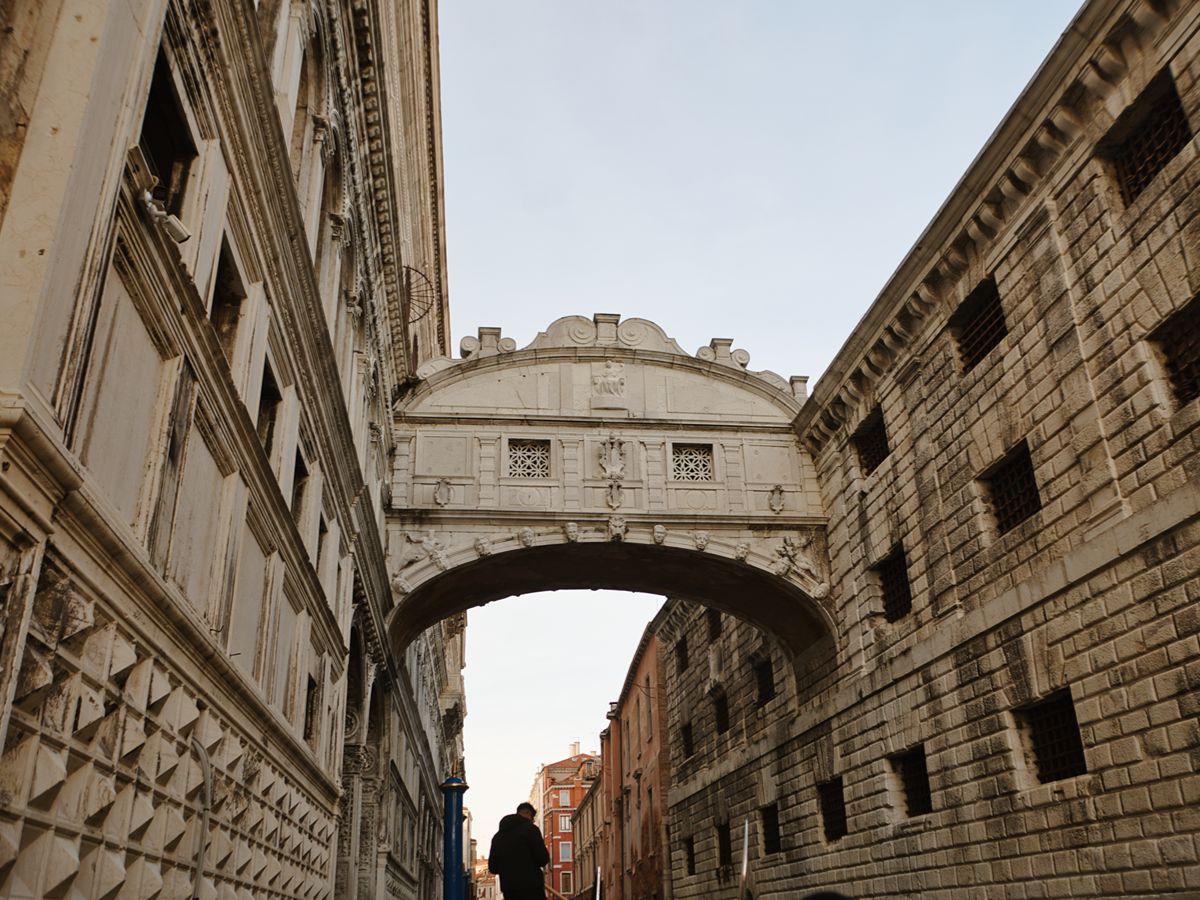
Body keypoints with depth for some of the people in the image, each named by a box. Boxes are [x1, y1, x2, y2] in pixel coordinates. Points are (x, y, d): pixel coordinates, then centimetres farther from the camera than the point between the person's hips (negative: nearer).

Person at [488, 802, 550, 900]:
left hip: (508, 889, 7)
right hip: (531, 887, -7)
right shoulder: (530, 828, -5)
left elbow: (492, 867, 16)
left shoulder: (498, 835, 16)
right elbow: (543, 859, -9)